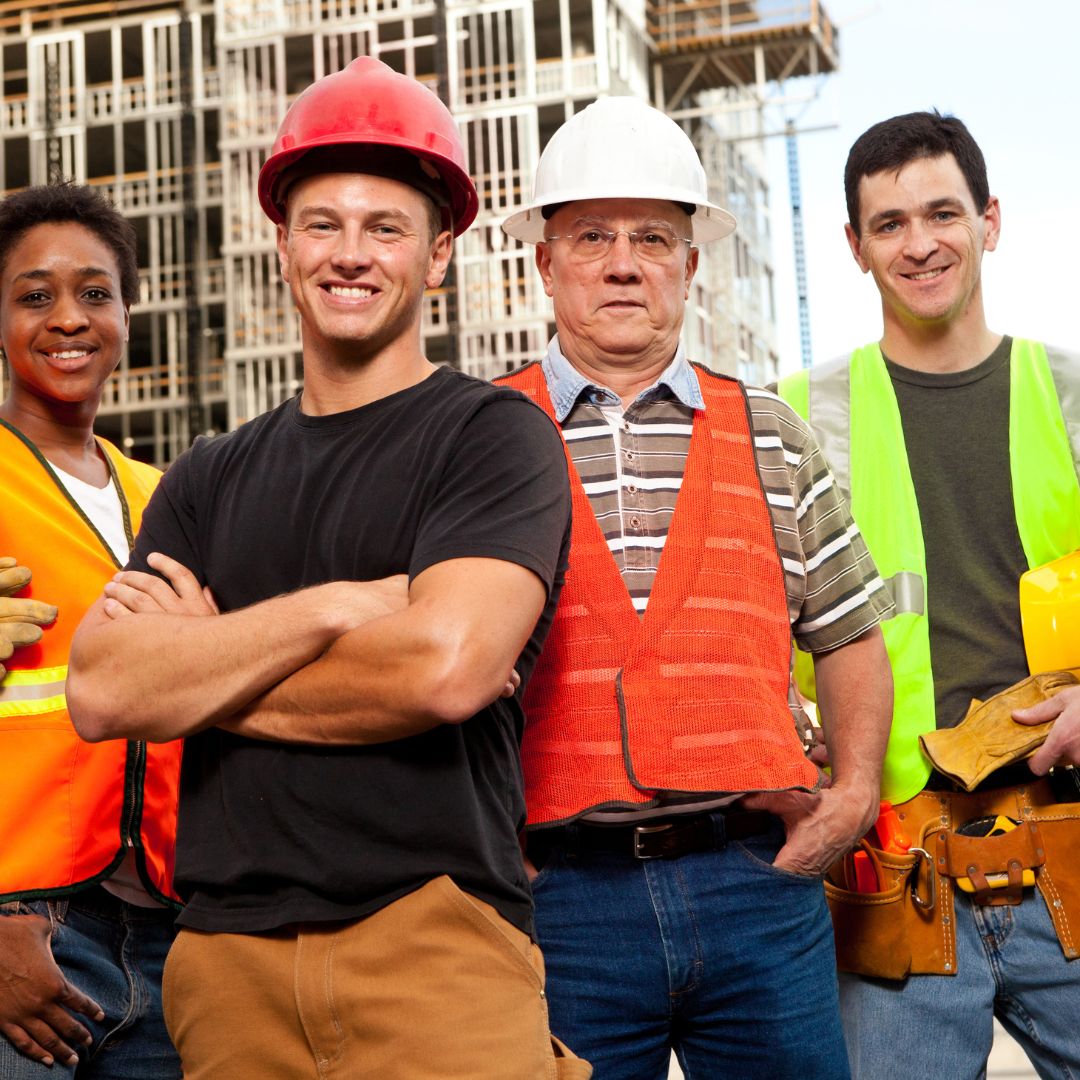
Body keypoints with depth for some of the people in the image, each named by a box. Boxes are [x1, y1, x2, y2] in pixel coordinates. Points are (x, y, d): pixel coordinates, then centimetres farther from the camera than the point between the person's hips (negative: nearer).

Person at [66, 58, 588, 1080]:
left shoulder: (494, 434, -1)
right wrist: (330, 607, -11)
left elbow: (443, 665, -17)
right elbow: (99, 689, -1)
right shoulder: (211, 478, 14)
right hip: (227, 957, 4)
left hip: (433, 948, -4)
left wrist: (198, 666, -4)